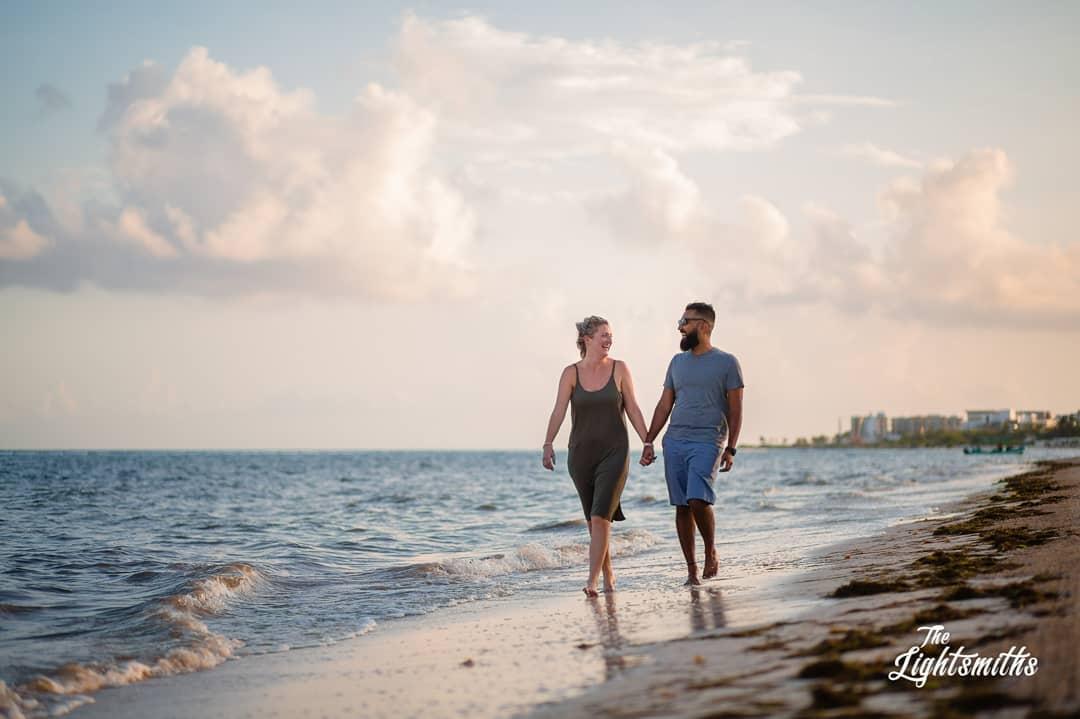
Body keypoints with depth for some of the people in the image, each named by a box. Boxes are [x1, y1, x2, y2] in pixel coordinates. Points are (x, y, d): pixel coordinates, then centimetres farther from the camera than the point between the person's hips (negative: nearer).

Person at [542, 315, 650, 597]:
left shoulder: (619, 369, 0)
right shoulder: (571, 373, 0)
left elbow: (633, 409, 3)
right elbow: (559, 411, -7)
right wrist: (548, 443, -19)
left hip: (614, 452, -2)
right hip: (581, 454, 2)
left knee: (600, 517, -15)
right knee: (593, 519, 11)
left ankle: (592, 581, -16)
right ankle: (608, 574, 26)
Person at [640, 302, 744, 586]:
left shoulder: (726, 363, 1)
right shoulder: (677, 362, 16)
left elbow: (735, 410, -1)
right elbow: (664, 406, 17)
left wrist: (730, 449, -9)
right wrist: (648, 442, 10)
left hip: (707, 442, -5)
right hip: (674, 442, 5)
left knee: (698, 500, -20)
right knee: (681, 506, 2)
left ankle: (711, 552, 4)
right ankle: (691, 568, 9)